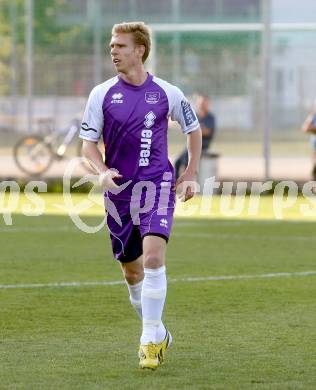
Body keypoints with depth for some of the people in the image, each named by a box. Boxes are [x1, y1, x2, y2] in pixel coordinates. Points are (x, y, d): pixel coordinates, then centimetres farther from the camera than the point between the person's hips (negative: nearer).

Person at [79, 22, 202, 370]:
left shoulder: (167, 93, -1)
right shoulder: (102, 94, 1)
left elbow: (193, 129, 15)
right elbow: (88, 142, 3)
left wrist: (190, 175, 8)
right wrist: (102, 171, -16)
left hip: (157, 186, -2)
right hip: (119, 191, 3)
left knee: (153, 256, -22)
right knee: (132, 271, 9)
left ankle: (150, 340, -16)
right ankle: (158, 334, 29)